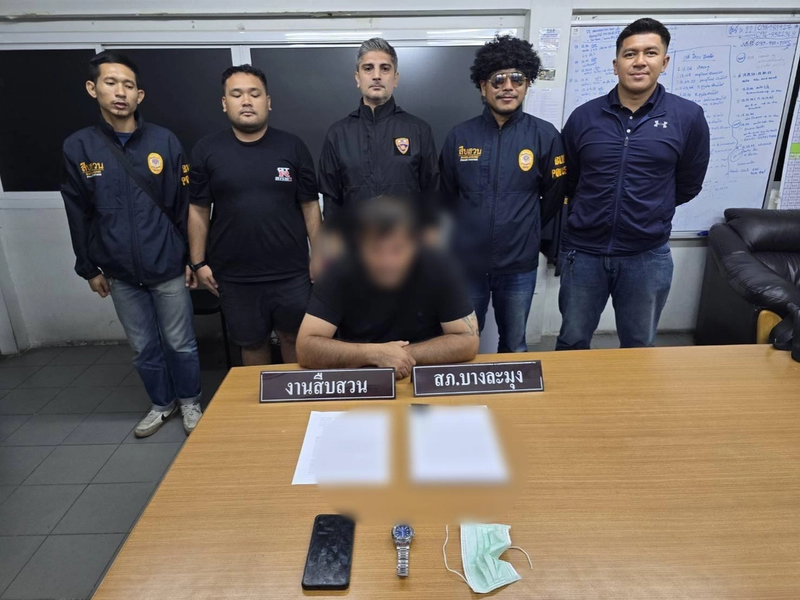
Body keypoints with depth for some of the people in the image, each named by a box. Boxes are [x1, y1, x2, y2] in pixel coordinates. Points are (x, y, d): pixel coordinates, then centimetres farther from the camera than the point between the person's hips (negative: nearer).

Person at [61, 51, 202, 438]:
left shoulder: (165, 142, -5)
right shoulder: (77, 148, -1)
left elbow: (185, 206, -2)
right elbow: (79, 216, 5)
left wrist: (192, 258, -2)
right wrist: (89, 268, 7)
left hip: (167, 268, -2)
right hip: (120, 273, 2)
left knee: (180, 343, 9)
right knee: (143, 347, 15)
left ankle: (190, 402, 31)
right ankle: (162, 404, 36)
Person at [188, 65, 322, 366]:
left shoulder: (293, 147, 0)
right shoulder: (206, 150, 1)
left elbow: (310, 206, 2)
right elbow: (198, 210, 4)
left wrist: (318, 256, 0)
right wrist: (199, 263, 1)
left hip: (290, 272, 0)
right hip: (234, 275, 1)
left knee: (294, 337, 13)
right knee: (251, 342, 15)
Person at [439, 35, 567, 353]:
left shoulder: (545, 136, -5)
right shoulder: (459, 136, -1)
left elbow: (553, 198, 4)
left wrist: (523, 232, 10)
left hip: (519, 267, 0)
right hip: (465, 264, 1)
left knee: (514, 347, 19)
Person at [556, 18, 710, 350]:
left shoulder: (688, 117, -3)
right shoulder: (584, 116, -1)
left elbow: (688, 185, 9)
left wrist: (647, 213, 12)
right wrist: (590, 215, 11)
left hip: (647, 256, 0)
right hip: (583, 251, 1)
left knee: (640, 349, 17)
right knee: (571, 343, 13)